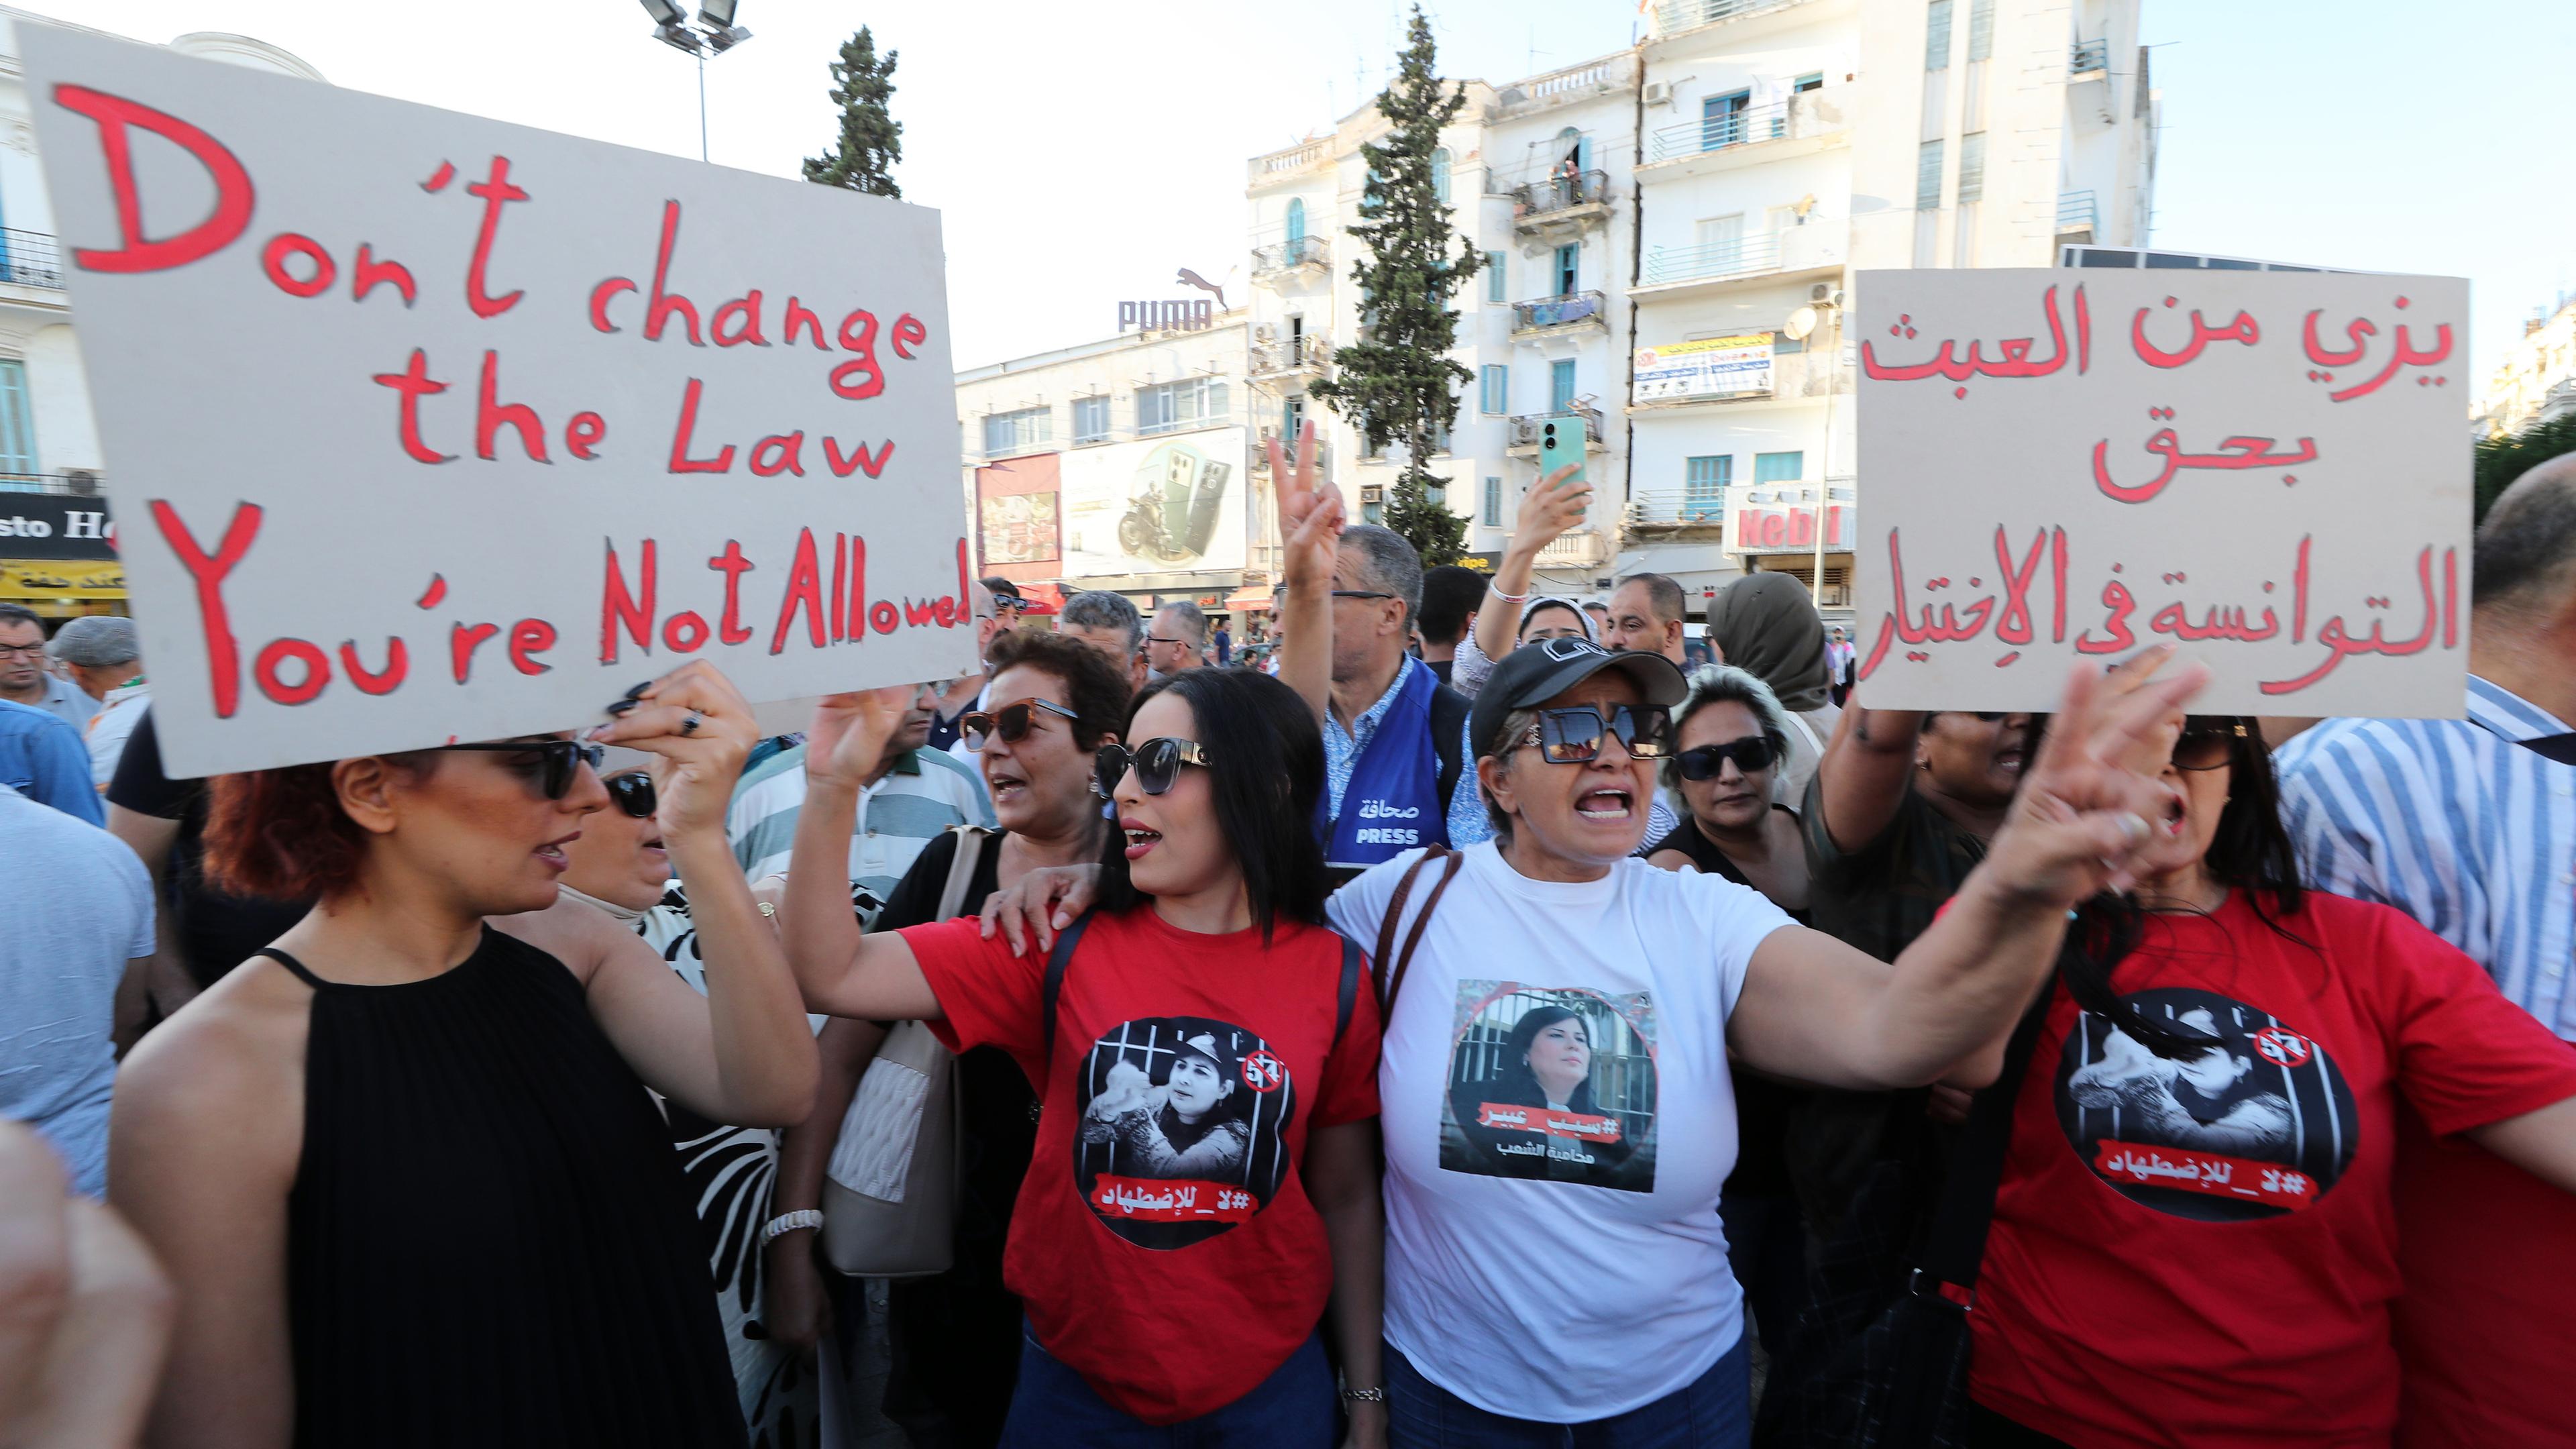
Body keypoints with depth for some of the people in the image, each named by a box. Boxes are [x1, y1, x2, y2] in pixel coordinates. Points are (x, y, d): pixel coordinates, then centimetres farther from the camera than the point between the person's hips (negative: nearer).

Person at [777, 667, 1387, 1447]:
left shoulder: (1334, 975, -11)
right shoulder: (1058, 943, -10)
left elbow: (1347, 1199, -2)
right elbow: (833, 974, -15)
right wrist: (832, 788, -27)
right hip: (1074, 1383, 1)